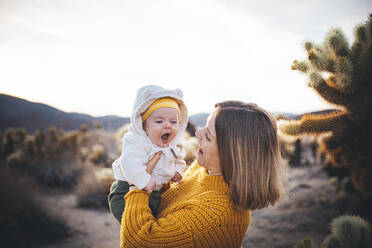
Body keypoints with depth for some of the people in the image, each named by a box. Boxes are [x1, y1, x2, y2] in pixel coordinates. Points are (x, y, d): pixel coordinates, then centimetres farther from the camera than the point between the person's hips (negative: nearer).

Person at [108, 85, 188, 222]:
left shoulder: (174, 145, 2)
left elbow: (179, 160, 23)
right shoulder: (136, 143, -24)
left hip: (155, 192, 7)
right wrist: (145, 182, -37)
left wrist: (177, 171, 7)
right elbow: (130, 164, -38)